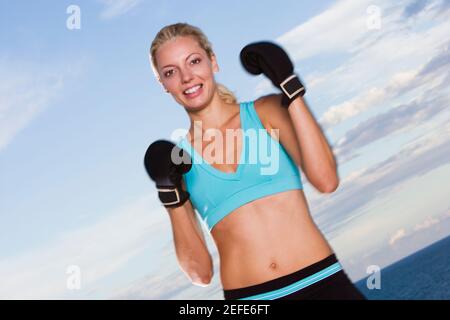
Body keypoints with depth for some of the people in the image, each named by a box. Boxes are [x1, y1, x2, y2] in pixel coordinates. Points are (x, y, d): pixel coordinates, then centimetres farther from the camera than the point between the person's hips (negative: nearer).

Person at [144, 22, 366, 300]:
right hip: (249, 296, 0)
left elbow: (326, 180, -13)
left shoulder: (266, 112, 3)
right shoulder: (177, 160, 5)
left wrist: (290, 88, -10)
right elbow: (201, 273, 3)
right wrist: (171, 196, -8)